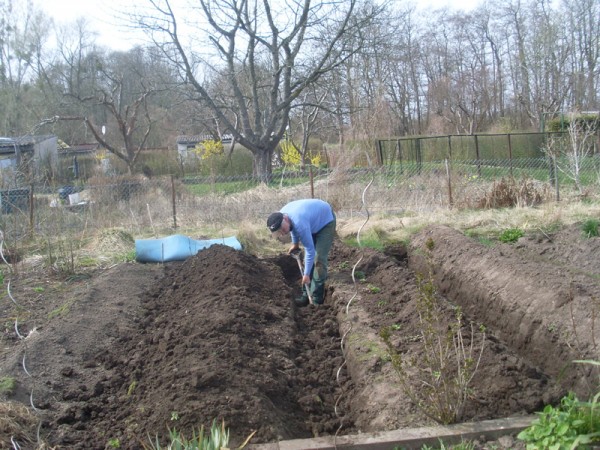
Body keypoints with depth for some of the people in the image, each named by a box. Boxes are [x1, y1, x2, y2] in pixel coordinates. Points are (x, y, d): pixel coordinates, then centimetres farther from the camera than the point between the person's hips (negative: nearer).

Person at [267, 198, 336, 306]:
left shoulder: (300, 224, -41)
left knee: (319, 260, -15)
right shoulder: (281, 215, -17)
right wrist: (295, 243, 10)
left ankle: (316, 299, -11)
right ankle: (307, 294, 12)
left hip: (326, 220, -8)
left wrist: (306, 274, -26)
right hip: (314, 221, 8)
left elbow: (310, 250, -32)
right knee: (308, 258, 5)